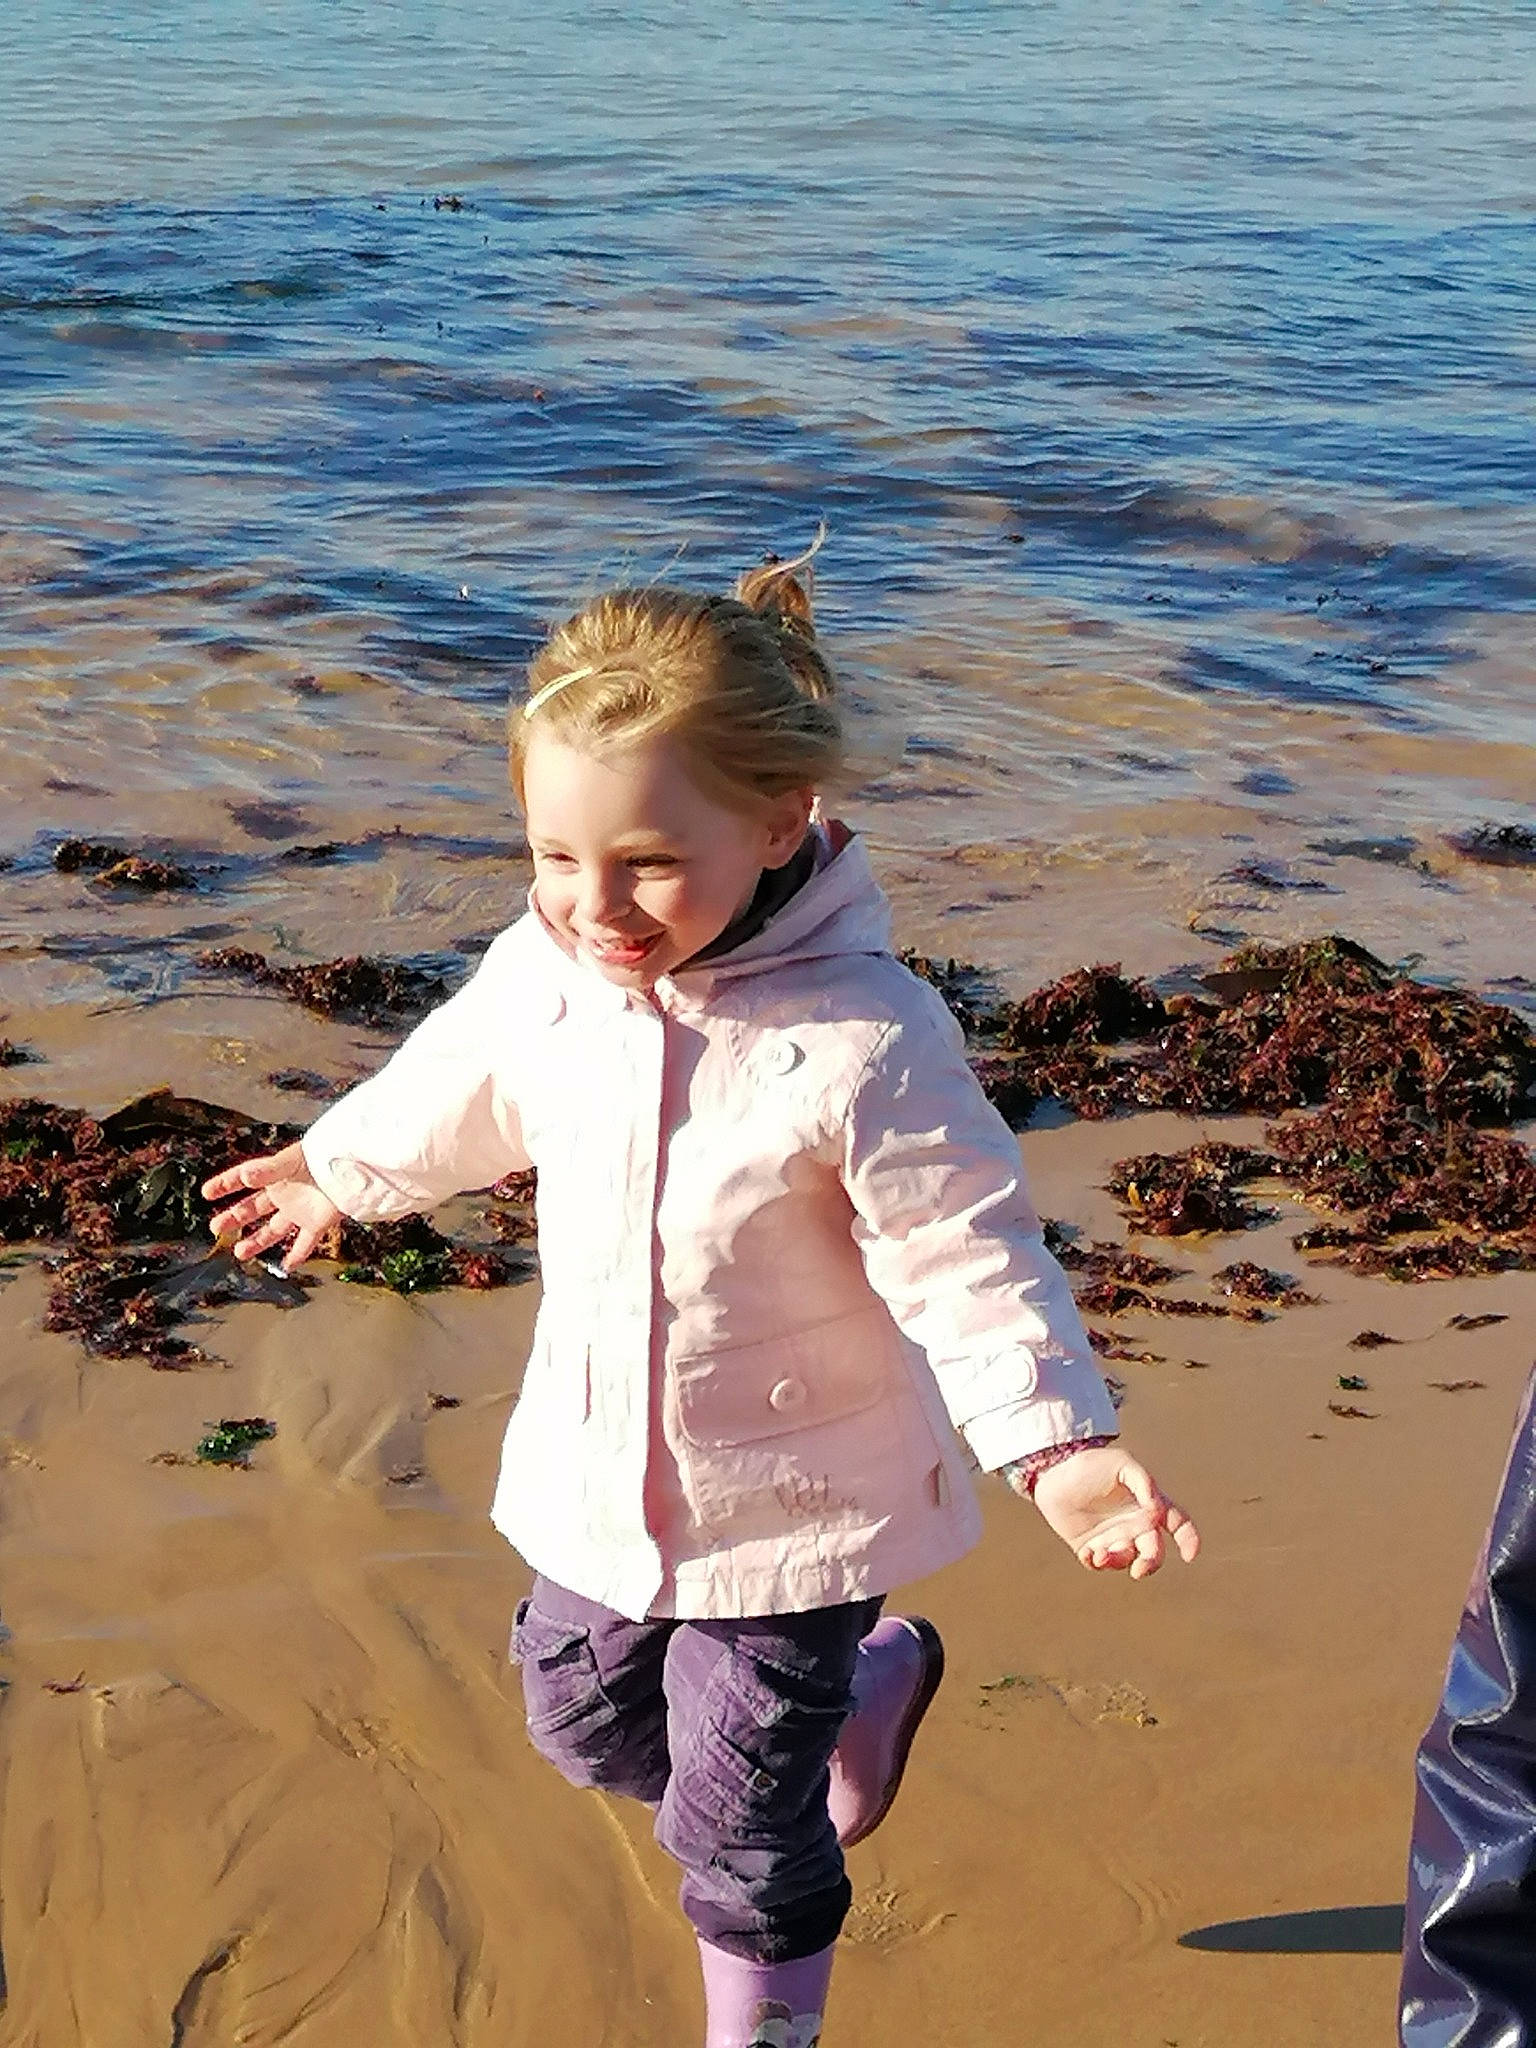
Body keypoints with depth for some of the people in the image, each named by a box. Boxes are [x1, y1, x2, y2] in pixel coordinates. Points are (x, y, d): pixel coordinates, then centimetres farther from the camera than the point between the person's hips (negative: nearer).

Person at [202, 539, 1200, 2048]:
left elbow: (966, 1257, -23)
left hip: (789, 1504, -6)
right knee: (584, 1725, 26)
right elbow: (454, 1091, 11)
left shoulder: (862, 1042, -29)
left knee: (740, 1821, 7)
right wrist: (340, 1172, 28)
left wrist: (1053, 1440, -35)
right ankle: (864, 1682, 47)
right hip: (597, 1479, 6)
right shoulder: (542, 975, -12)